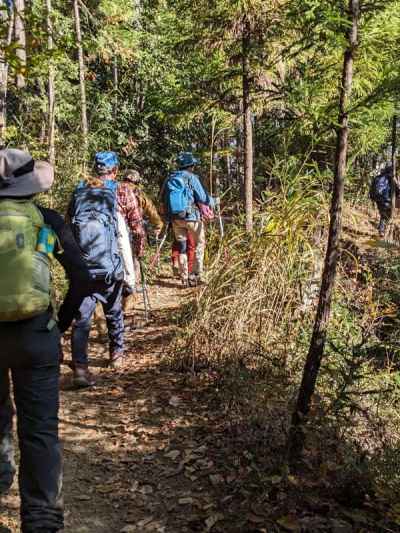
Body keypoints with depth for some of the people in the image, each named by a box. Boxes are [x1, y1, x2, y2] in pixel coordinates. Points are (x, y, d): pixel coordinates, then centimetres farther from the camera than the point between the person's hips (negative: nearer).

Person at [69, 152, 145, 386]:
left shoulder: (79, 190, 9)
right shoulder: (123, 191, 1)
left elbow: (70, 221, 13)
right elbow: (137, 225, 3)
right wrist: (140, 249, 20)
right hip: (109, 265, -1)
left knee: (82, 316, 3)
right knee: (114, 312, 19)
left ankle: (80, 367, -6)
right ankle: (117, 354, 36)